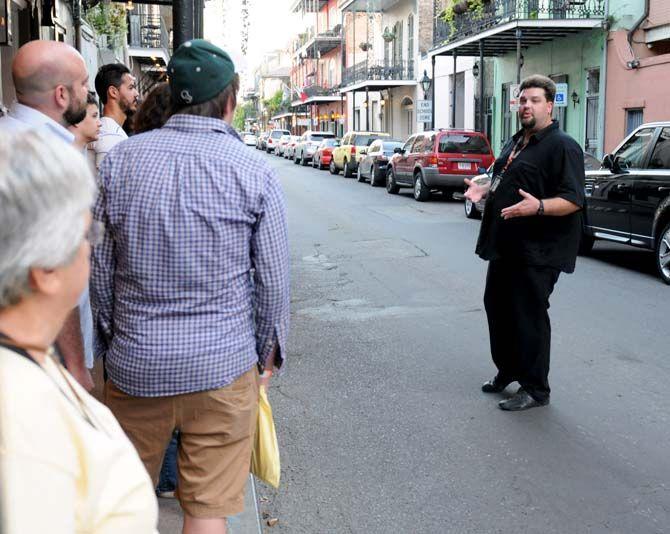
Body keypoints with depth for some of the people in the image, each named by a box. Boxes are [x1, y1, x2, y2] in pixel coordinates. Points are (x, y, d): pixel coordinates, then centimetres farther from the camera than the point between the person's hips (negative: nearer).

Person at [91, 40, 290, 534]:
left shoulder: (120, 160, -1)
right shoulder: (253, 171, -7)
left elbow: (100, 266, 5)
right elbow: (273, 278, -3)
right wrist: (269, 352, 11)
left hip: (134, 362, 3)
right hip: (223, 363, -2)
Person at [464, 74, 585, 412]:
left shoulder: (562, 146, -13)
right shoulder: (515, 143, 16)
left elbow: (573, 200, -19)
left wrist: (538, 207, -36)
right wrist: (484, 190, 7)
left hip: (536, 252, -9)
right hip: (505, 245, 9)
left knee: (529, 316, -3)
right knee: (497, 308, 17)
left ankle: (535, 389, 10)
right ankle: (507, 371, 35)